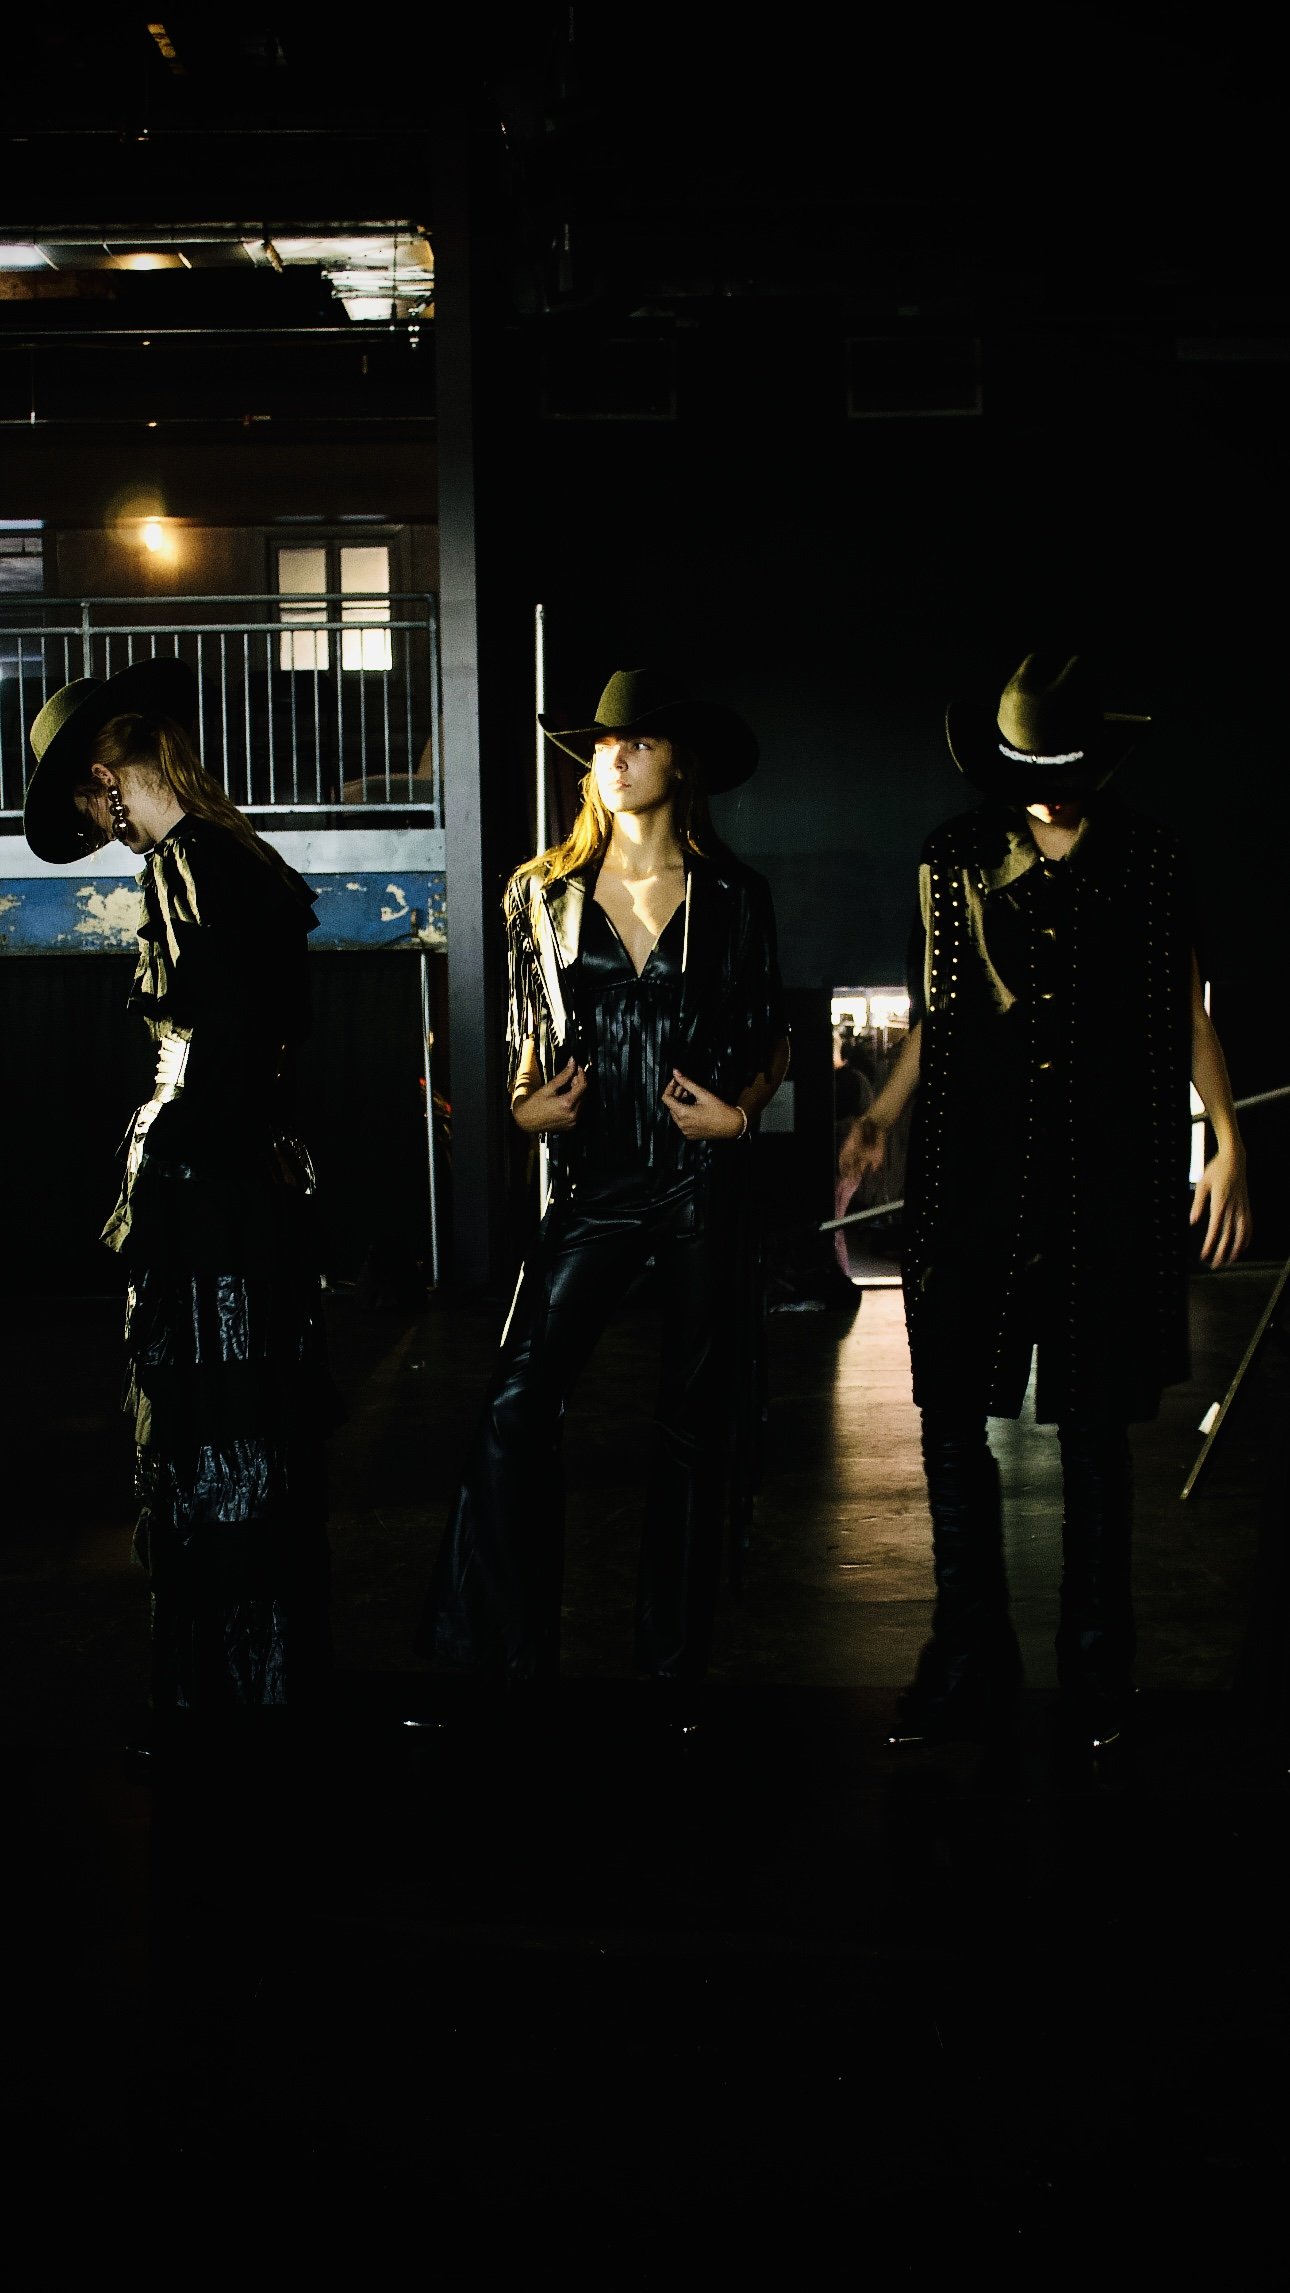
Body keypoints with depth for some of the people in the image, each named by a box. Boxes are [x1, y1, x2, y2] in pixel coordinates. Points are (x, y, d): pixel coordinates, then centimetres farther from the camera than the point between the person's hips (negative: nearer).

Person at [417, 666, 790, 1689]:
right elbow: (529, 1032, 14)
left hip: (703, 1183, -1)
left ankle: (675, 1653, 17)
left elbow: (773, 1039, 9)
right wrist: (527, 1105, -4)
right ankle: (501, 1651, 0)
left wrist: (739, 1108, -8)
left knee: (693, 1420, 6)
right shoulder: (546, 890, 6)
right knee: (518, 1406, -10)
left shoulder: (732, 894, 3)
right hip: (594, 1183, 1)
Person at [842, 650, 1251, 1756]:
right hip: (978, 1172, 1)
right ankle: (971, 1665, 10)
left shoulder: (1148, 859, 3)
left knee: (1096, 1433, 6)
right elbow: (938, 1014, 11)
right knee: (952, 1421, -1)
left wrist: (1229, 1143, 2)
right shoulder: (956, 860, 5)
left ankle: (1098, 1675, 17)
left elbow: (1187, 1010, 9)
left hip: (1108, 1178, -1)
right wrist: (881, 1117, -3)